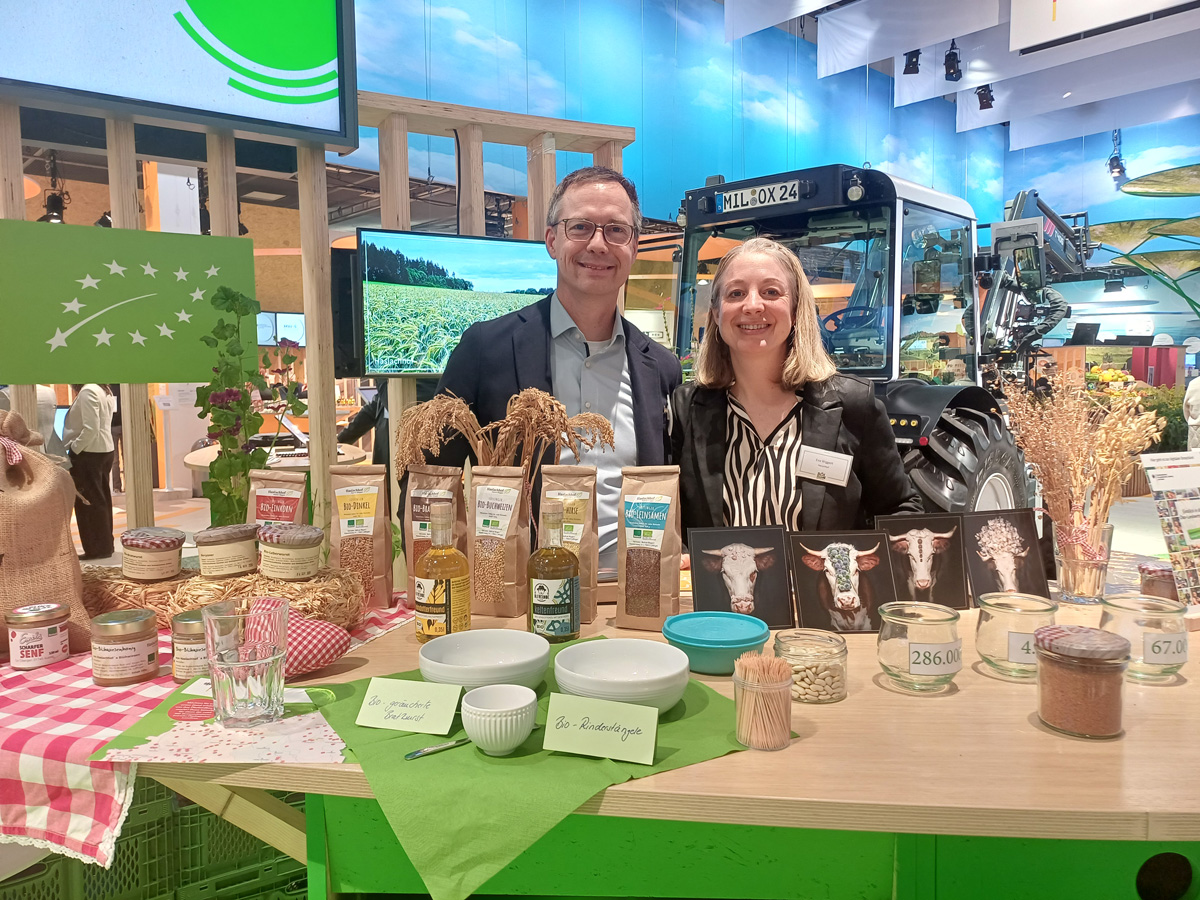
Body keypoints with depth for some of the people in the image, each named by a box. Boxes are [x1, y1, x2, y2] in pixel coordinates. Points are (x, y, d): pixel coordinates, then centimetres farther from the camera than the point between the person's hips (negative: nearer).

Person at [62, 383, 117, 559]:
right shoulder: (104, 391, 11)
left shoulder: (87, 391, -16)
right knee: (101, 499, 13)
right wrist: (76, 448, 11)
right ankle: (105, 545, 19)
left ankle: (97, 548, 5)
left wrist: (74, 449, -14)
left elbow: (90, 428, -23)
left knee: (88, 501, -1)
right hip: (104, 450, 9)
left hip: (89, 453, -9)